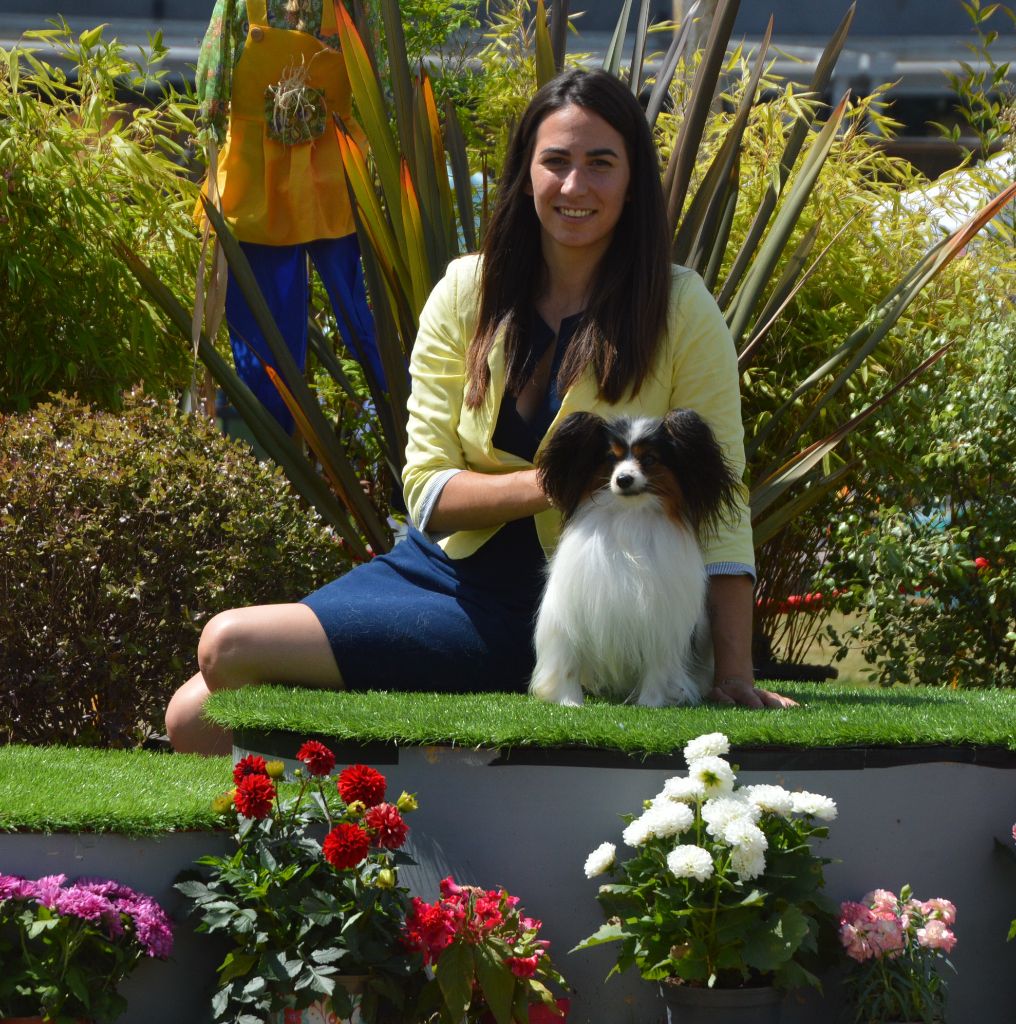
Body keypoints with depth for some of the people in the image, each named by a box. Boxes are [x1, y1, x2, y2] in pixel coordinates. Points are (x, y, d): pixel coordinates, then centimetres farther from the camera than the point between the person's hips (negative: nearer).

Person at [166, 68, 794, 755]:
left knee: (230, 647, -18)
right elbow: (427, 492, -2)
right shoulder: (468, 293, 2)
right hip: (442, 566, 5)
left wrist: (735, 676, -16)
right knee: (196, 718, -9)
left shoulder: (680, 312, -7)